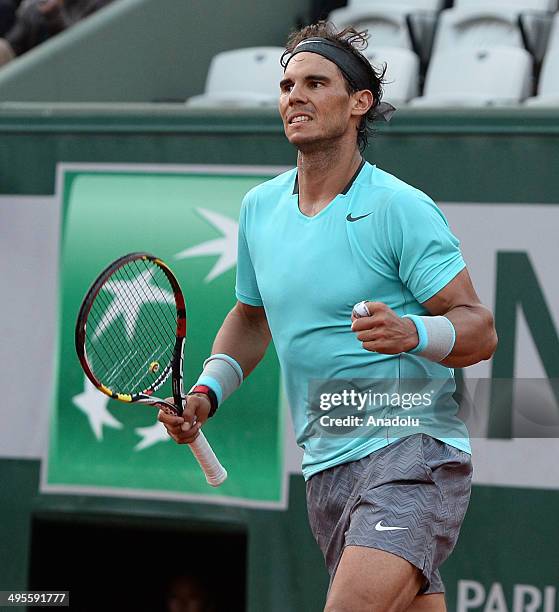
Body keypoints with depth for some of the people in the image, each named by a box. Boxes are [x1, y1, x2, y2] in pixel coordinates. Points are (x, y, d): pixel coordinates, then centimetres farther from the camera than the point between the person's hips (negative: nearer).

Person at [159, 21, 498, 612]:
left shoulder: (401, 208, -9)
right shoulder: (260, 207, 11)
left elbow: (479, 329, -10)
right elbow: (251, 317, 27)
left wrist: (412, 333, -29)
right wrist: (206, 392, 11)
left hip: (413, 449, -7)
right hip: (325, 468, 7)